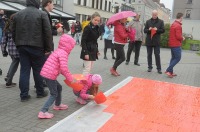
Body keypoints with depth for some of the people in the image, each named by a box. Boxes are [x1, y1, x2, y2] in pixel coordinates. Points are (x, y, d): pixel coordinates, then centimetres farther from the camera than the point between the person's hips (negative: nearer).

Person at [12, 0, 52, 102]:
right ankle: (40, 92, 18)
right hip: (37, 46, -4)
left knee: (24, 70, 6)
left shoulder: (17, 14, 11)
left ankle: (24, 95, 7)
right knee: (38, 70, 7)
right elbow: (47, 32, -9)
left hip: (22, 46, 4)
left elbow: (14, 32, 13)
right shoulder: (42, 14, -4)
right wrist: (48, 48, -4)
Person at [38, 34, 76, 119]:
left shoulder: (58, 51, 17)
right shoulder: (63, 53, -14)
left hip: (45, 73, 10)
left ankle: (57, 105, 41)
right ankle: (43, 112, -4)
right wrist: (70, 78, -14)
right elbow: (64, 68, -25)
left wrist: (68, 76, 14)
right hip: (49, 75, -10)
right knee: (54, 94, 0)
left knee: (59, 87, 25)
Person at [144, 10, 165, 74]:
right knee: (149, 54, 8)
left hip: (156, 41, -2)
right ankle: (150, 67, 17)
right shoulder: (148, 21, 9)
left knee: (157, 55, -2)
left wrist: (157, 30, -18)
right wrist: (149, 29, -15)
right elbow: (144, 30, 7)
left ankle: (159, 68, 4)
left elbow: (163, 30, 0)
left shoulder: (161, 21, 5)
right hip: (149, 40, 2)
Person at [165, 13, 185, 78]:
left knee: (173, 58, 14)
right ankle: (168, 70, -10)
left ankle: (171, 72, 15)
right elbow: (178, 36, -22)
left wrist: (181, 37, 10)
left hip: (172, 44, 10)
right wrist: (182, 38, -2)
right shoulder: (178, 26, -18)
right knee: (178, 58, -4)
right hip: (176, 44, -10)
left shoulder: (173, 24, 12)